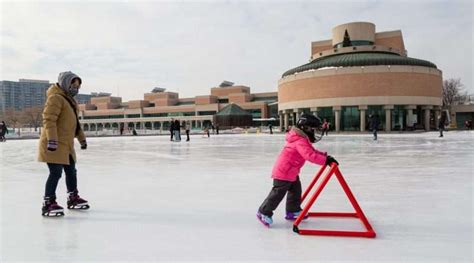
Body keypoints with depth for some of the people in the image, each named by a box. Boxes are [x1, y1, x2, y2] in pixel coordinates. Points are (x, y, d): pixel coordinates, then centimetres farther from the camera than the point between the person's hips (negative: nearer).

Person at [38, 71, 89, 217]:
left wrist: (82, 138, 26)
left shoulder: (70, 100, 19)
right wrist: (52, 140, -28)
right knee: (56, 173, -10)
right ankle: (48, 203, -2)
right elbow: (49, 120, -21)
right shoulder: (55, 98, -11)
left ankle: (73, 198, 30)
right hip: (54, 145, -10)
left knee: (71, 171, 16)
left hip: (66, 144, 10)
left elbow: (74, 122, 26)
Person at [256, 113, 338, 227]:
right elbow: (310, 156, -36)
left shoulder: (303, 140, 10)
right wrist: (325, 160, -35)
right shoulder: (300, 142, -24)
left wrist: (325, 155, 1)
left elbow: (313, 152, 14)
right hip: (283, 172, -10)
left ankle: (293, 211, 28)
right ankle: (264, 212, 8)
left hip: (291, 172, 10)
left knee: (296, 191, 15)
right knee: (278, 193, -3)